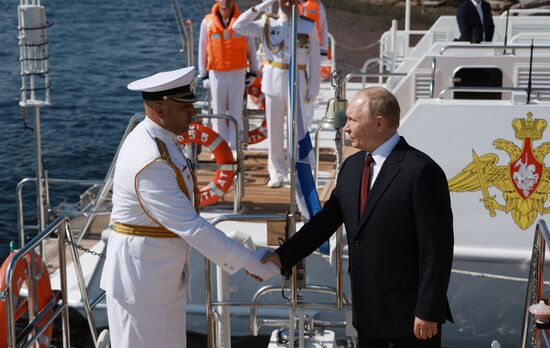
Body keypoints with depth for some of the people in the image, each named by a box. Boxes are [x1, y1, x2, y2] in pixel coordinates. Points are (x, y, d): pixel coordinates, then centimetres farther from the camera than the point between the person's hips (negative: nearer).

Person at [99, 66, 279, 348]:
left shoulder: (160, 139, 4)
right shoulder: (150, 162, -28)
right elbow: (192, 227, -27)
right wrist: (249, 263, -23)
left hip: (164, 271, 9)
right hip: (140, 273, -9)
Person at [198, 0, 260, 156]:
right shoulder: (207, 22, 1)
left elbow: (251, 48, 8)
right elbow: (203, 50, 7)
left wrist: (254, 72, 7)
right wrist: (204, 75, 6)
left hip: (237, 73, 0)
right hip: (216, 73, 0)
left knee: (236, 111, 1)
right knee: (219, 112, 5)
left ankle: (234, 147, 8)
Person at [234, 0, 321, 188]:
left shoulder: (308, 27, 1)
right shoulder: (267, 24, 4)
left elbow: (315, 60, 0)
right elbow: (238, 26, -7)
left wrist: (313, 88, -5)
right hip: (273, 81, 2)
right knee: (274, 129, 6)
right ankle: (277, 173, 17)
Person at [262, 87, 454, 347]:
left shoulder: (422, 171, -17)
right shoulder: (352, 165, 8)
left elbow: (437, 249, -17)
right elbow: (327, 219, 11)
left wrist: (428, 312, -17)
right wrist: (282, 256, 2)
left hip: (409, 316, -7)